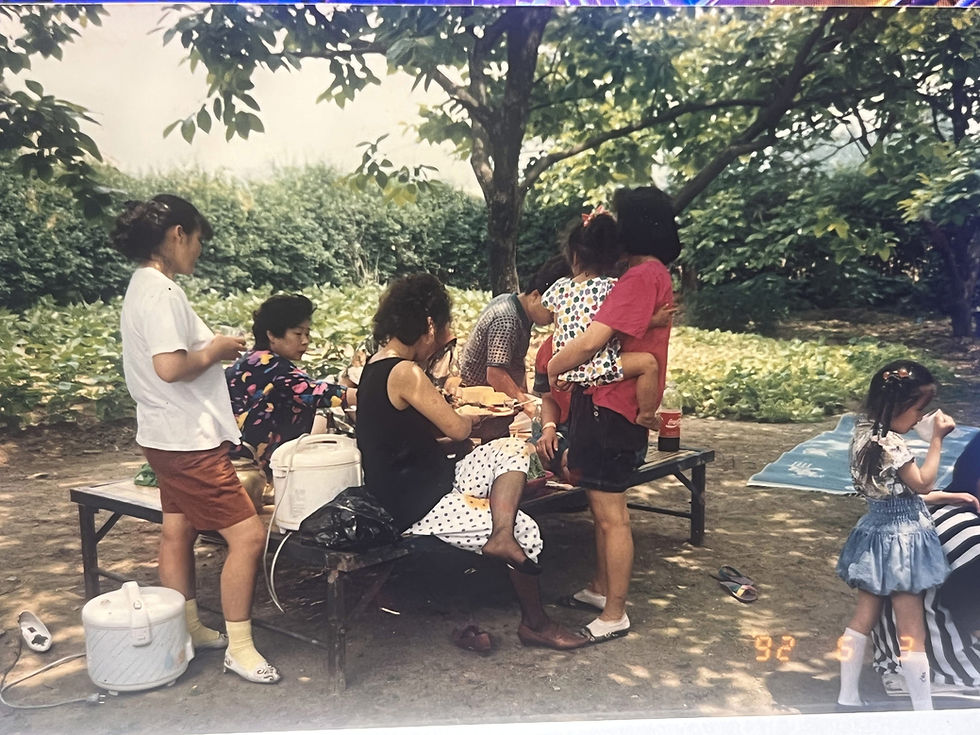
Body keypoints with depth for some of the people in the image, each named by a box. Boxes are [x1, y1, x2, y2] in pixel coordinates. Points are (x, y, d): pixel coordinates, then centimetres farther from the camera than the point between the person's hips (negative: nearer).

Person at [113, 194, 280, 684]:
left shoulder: (144, 286, 12)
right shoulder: (161, 292, -20)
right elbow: (170, 367, -28)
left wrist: (212, 348, 10)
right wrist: (214, 351, -13)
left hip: (171, 437, 11)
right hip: (189, 440, -11)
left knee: (177, 532, 18)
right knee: (248, 534, -8)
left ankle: (187, 630, 32)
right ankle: (239, 648, 3)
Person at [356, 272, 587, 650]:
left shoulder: (376, 366, 9)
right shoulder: (405, 373, -22)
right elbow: (457, 429, -15)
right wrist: (473, 417, 6)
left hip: (417, 487, 10)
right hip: (419, 508, -10)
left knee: (512, 448, 4)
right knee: (525, 530, -1)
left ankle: (501, 537, -14)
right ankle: (535, 624, 17)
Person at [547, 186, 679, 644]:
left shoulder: (641, 277, -19)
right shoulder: (656, 275, 14)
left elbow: (589, 343, -23)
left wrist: (553, 368, -7)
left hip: (610, 407, -10)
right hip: (606, 402, 10)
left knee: (611, 514, -1)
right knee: (604, 506, 20)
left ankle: (614, 615, 10)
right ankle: (601, 590, 35)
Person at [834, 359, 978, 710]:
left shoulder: (867, 432, 4)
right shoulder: (890, 443, -24)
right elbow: (922, 484, -12)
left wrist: (946, 496, 15)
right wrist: (937, 438, -11)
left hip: (877, 531, 9)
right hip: (900, 537, -9)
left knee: (863, 617, 16)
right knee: (912, 630, 2)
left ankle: (847, 697, 25)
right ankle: (924, 711, 13)